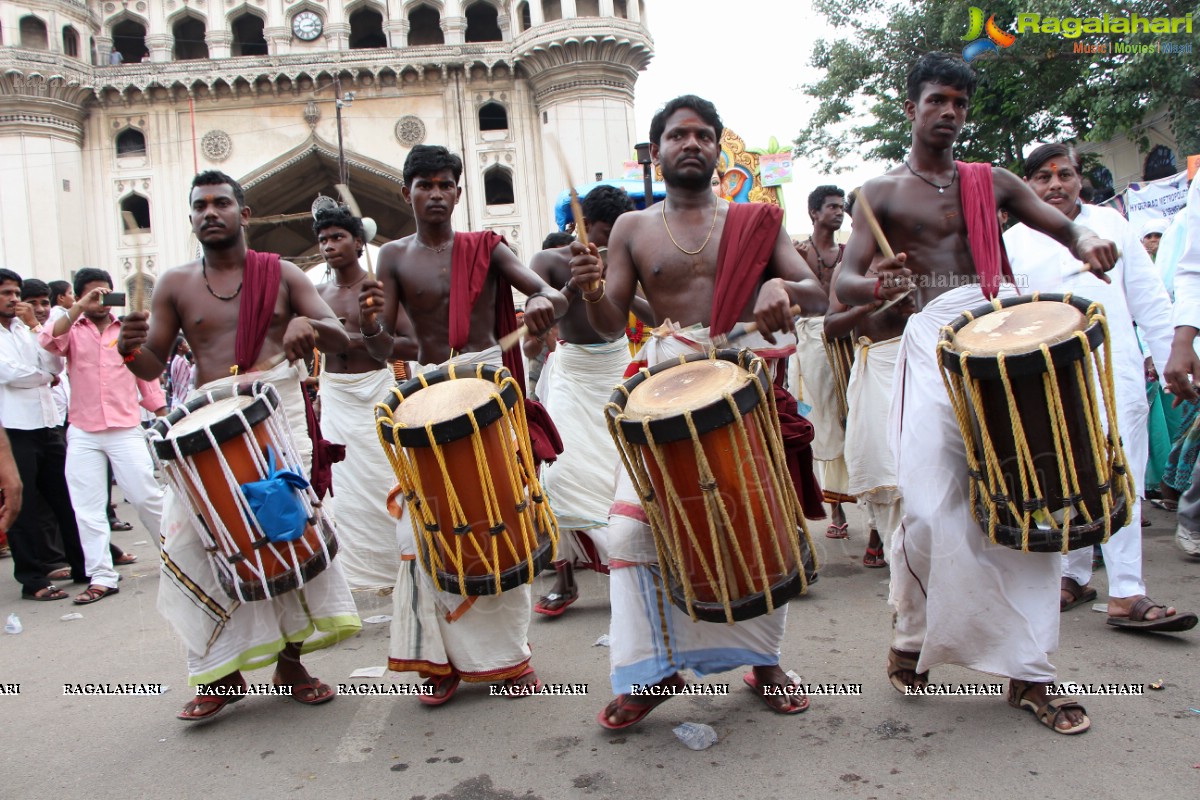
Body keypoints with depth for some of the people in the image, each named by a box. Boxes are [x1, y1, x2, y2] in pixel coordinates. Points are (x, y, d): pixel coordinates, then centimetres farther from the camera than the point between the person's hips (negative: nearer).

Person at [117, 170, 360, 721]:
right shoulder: (175, 285, 11)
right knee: (192, 538, -7)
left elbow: (340, 340, 1)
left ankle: (289, 660, 14)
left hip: (280, 411, -1)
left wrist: (308, 324, -21)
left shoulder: (282, 275, 9)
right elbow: (152, 367, 9)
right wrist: (130, 348, -14)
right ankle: (222, 673, 7)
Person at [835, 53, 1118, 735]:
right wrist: (877, 287, -25)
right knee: (931, 505, -11)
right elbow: (844, 283, 0)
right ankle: (914, 637, 16)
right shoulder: (884, 193, 11)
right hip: (934, 342, -3)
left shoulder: (992, 182, 20)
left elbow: (1064, 226, 16)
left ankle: (1029, 671, 9)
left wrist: (1088, 240, -10)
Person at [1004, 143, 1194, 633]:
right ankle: (1073, 575, 20)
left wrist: (1172, 359, 7)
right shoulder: (1014, 241, 9)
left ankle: (1127, 595, -5)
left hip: (1115, 374, 1)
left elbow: (1149, 298, 12)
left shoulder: (1110, 224, 13)